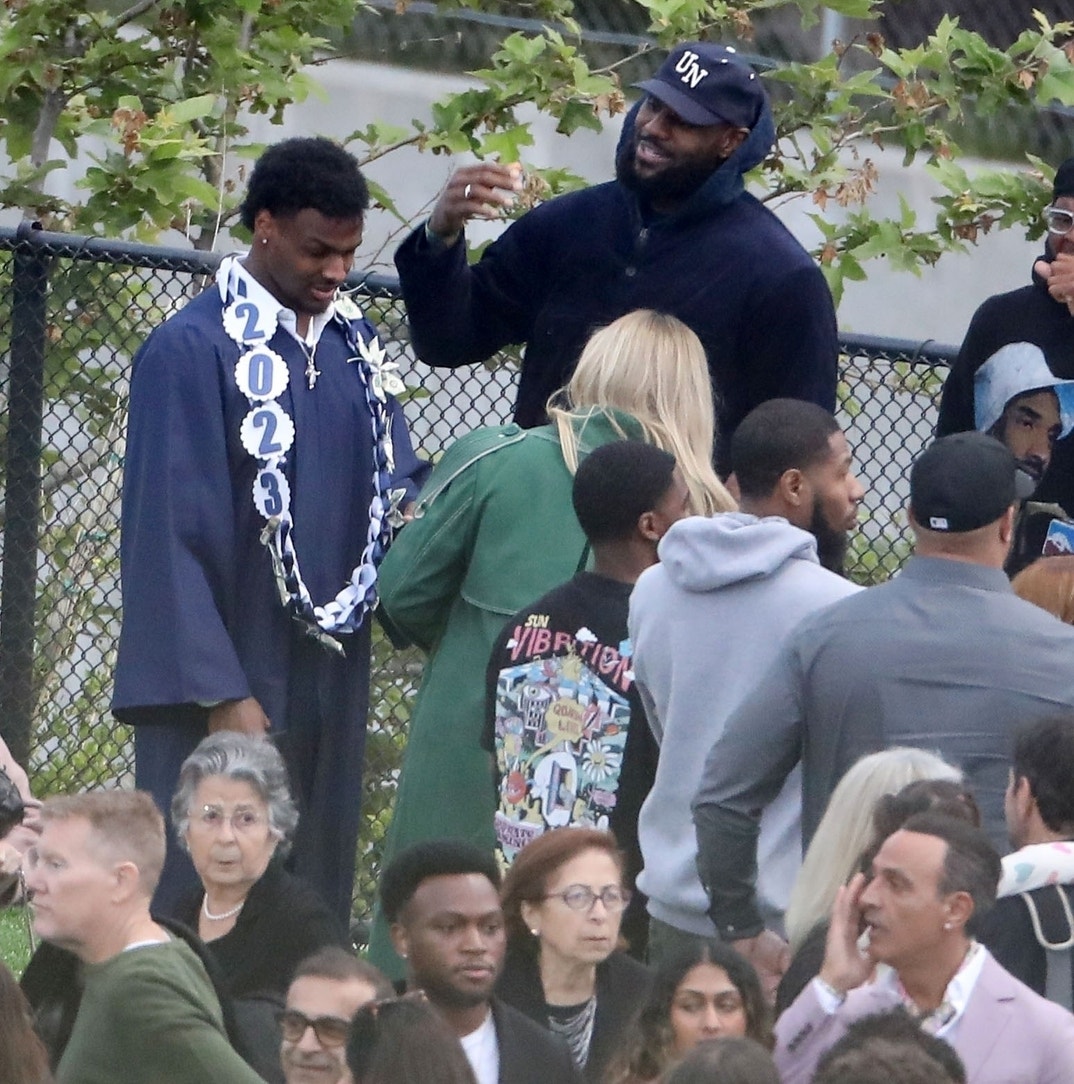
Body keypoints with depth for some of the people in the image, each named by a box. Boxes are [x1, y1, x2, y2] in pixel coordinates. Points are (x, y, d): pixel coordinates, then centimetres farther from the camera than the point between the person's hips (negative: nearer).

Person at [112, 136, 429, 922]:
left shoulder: (354, 344, 10)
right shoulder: (193, 350, -11)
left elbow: (393, 490, 12)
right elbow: (171, 534, -13)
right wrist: (221, 693, -18)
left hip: (332, 682, 6)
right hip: (226, 685, -6)